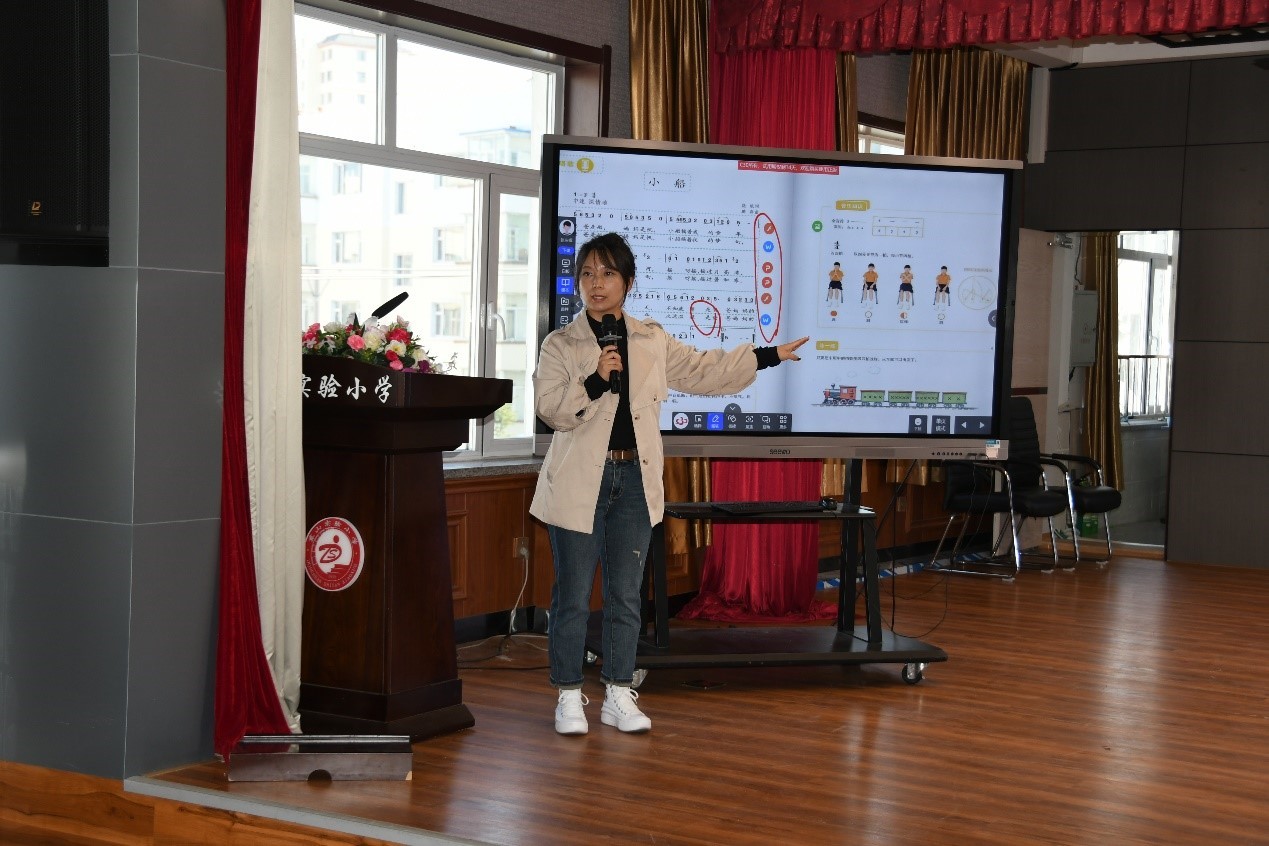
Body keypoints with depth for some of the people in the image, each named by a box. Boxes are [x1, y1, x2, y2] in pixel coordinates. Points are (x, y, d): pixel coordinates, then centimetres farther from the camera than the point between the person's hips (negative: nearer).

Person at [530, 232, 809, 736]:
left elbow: (705, 371, 18)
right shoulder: (560, 345, -2)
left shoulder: (653, 341, 9)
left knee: (626, 595, 8)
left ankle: (618, 695, 18)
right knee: (573, 595, 1)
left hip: (635, 481, 3)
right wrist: (595, 381, -25)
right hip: (579, 484, -3)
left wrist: (769, 356, 20)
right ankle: (569, 697, 12)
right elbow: (549, 408, -11)